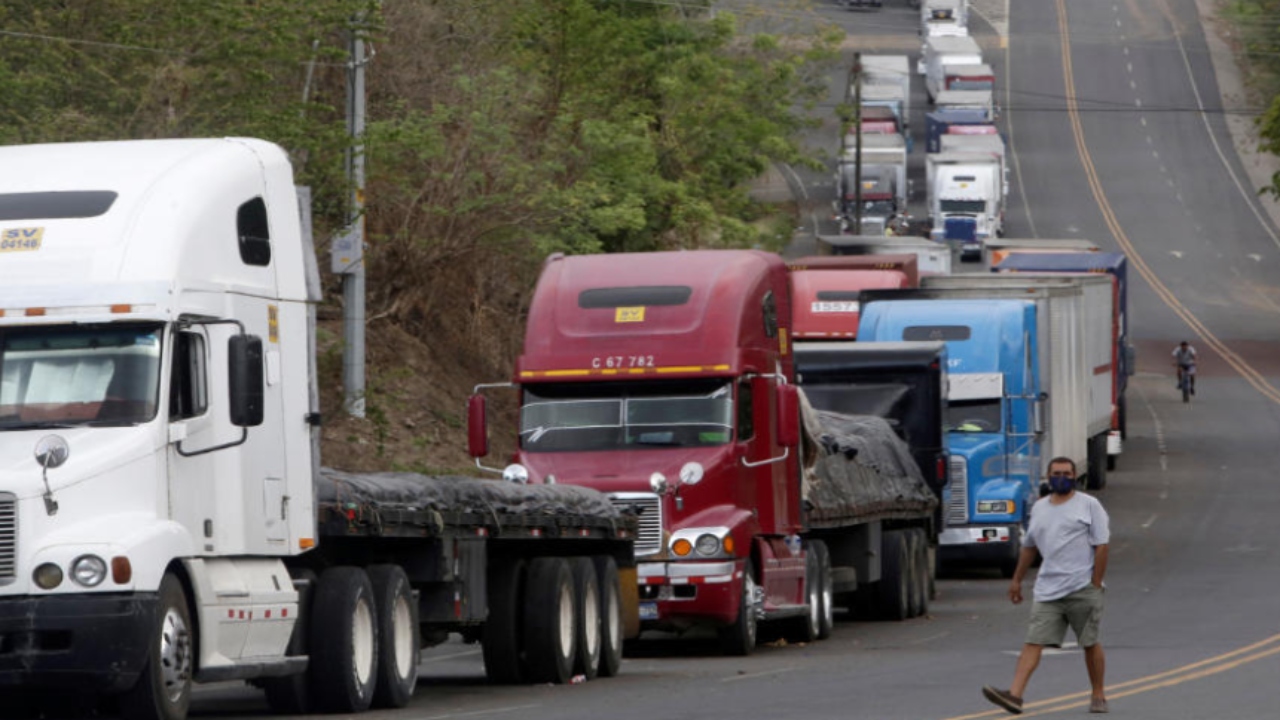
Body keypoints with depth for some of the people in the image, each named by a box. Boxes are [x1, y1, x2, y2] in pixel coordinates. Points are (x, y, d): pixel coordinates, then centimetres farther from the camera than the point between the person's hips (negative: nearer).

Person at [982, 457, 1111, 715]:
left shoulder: (1088, 505, 0)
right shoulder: (1039, 508, 16)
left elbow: (1101, 546, -4)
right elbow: (1029, 546, 25)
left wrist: (1095, 585, -10)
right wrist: (1017, 580, 23)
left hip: (1082, 589, -4)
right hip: (1048, 591, 4)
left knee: (1090, 644, 5)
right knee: (1033, 642, -8)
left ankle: (1098, 696, 20)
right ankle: (1015, 695, -19)